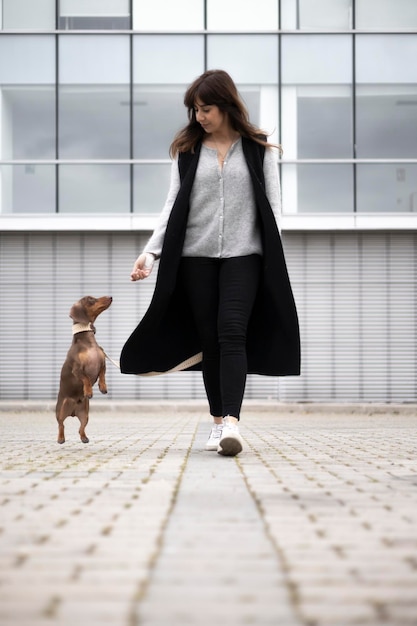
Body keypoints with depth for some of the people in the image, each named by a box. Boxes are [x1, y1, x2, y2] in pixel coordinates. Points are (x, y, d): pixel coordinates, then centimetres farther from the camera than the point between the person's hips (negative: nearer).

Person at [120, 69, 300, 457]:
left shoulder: (259, 150, 5)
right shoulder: (187, 150, 9)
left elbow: (272, 206, 4)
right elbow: (173, 205, 6)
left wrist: (270, 258, -4)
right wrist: (151, 251, -5)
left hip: (243, 255, -2)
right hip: (196, 256, 3)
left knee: (232, 335, -15)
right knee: (208, 339, 5)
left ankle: (232, 424, -23)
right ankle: (218, 422, 13)